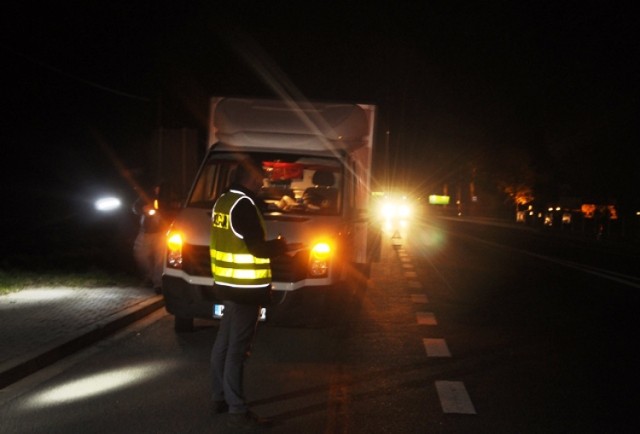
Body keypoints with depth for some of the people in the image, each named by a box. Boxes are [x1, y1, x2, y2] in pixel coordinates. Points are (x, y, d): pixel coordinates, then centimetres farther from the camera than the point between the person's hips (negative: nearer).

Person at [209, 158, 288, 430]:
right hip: (245, 288, -10)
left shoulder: (223, 201, 11)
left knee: (224, 343, 17)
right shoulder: (243, 204, -19)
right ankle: (237, 412, -1)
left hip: (227, 284, 10)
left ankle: (220, 398, 28)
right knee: (237, 349, -6)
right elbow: (257, 248, -21)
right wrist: (279, 245, -6)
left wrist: (269, 245, 14)